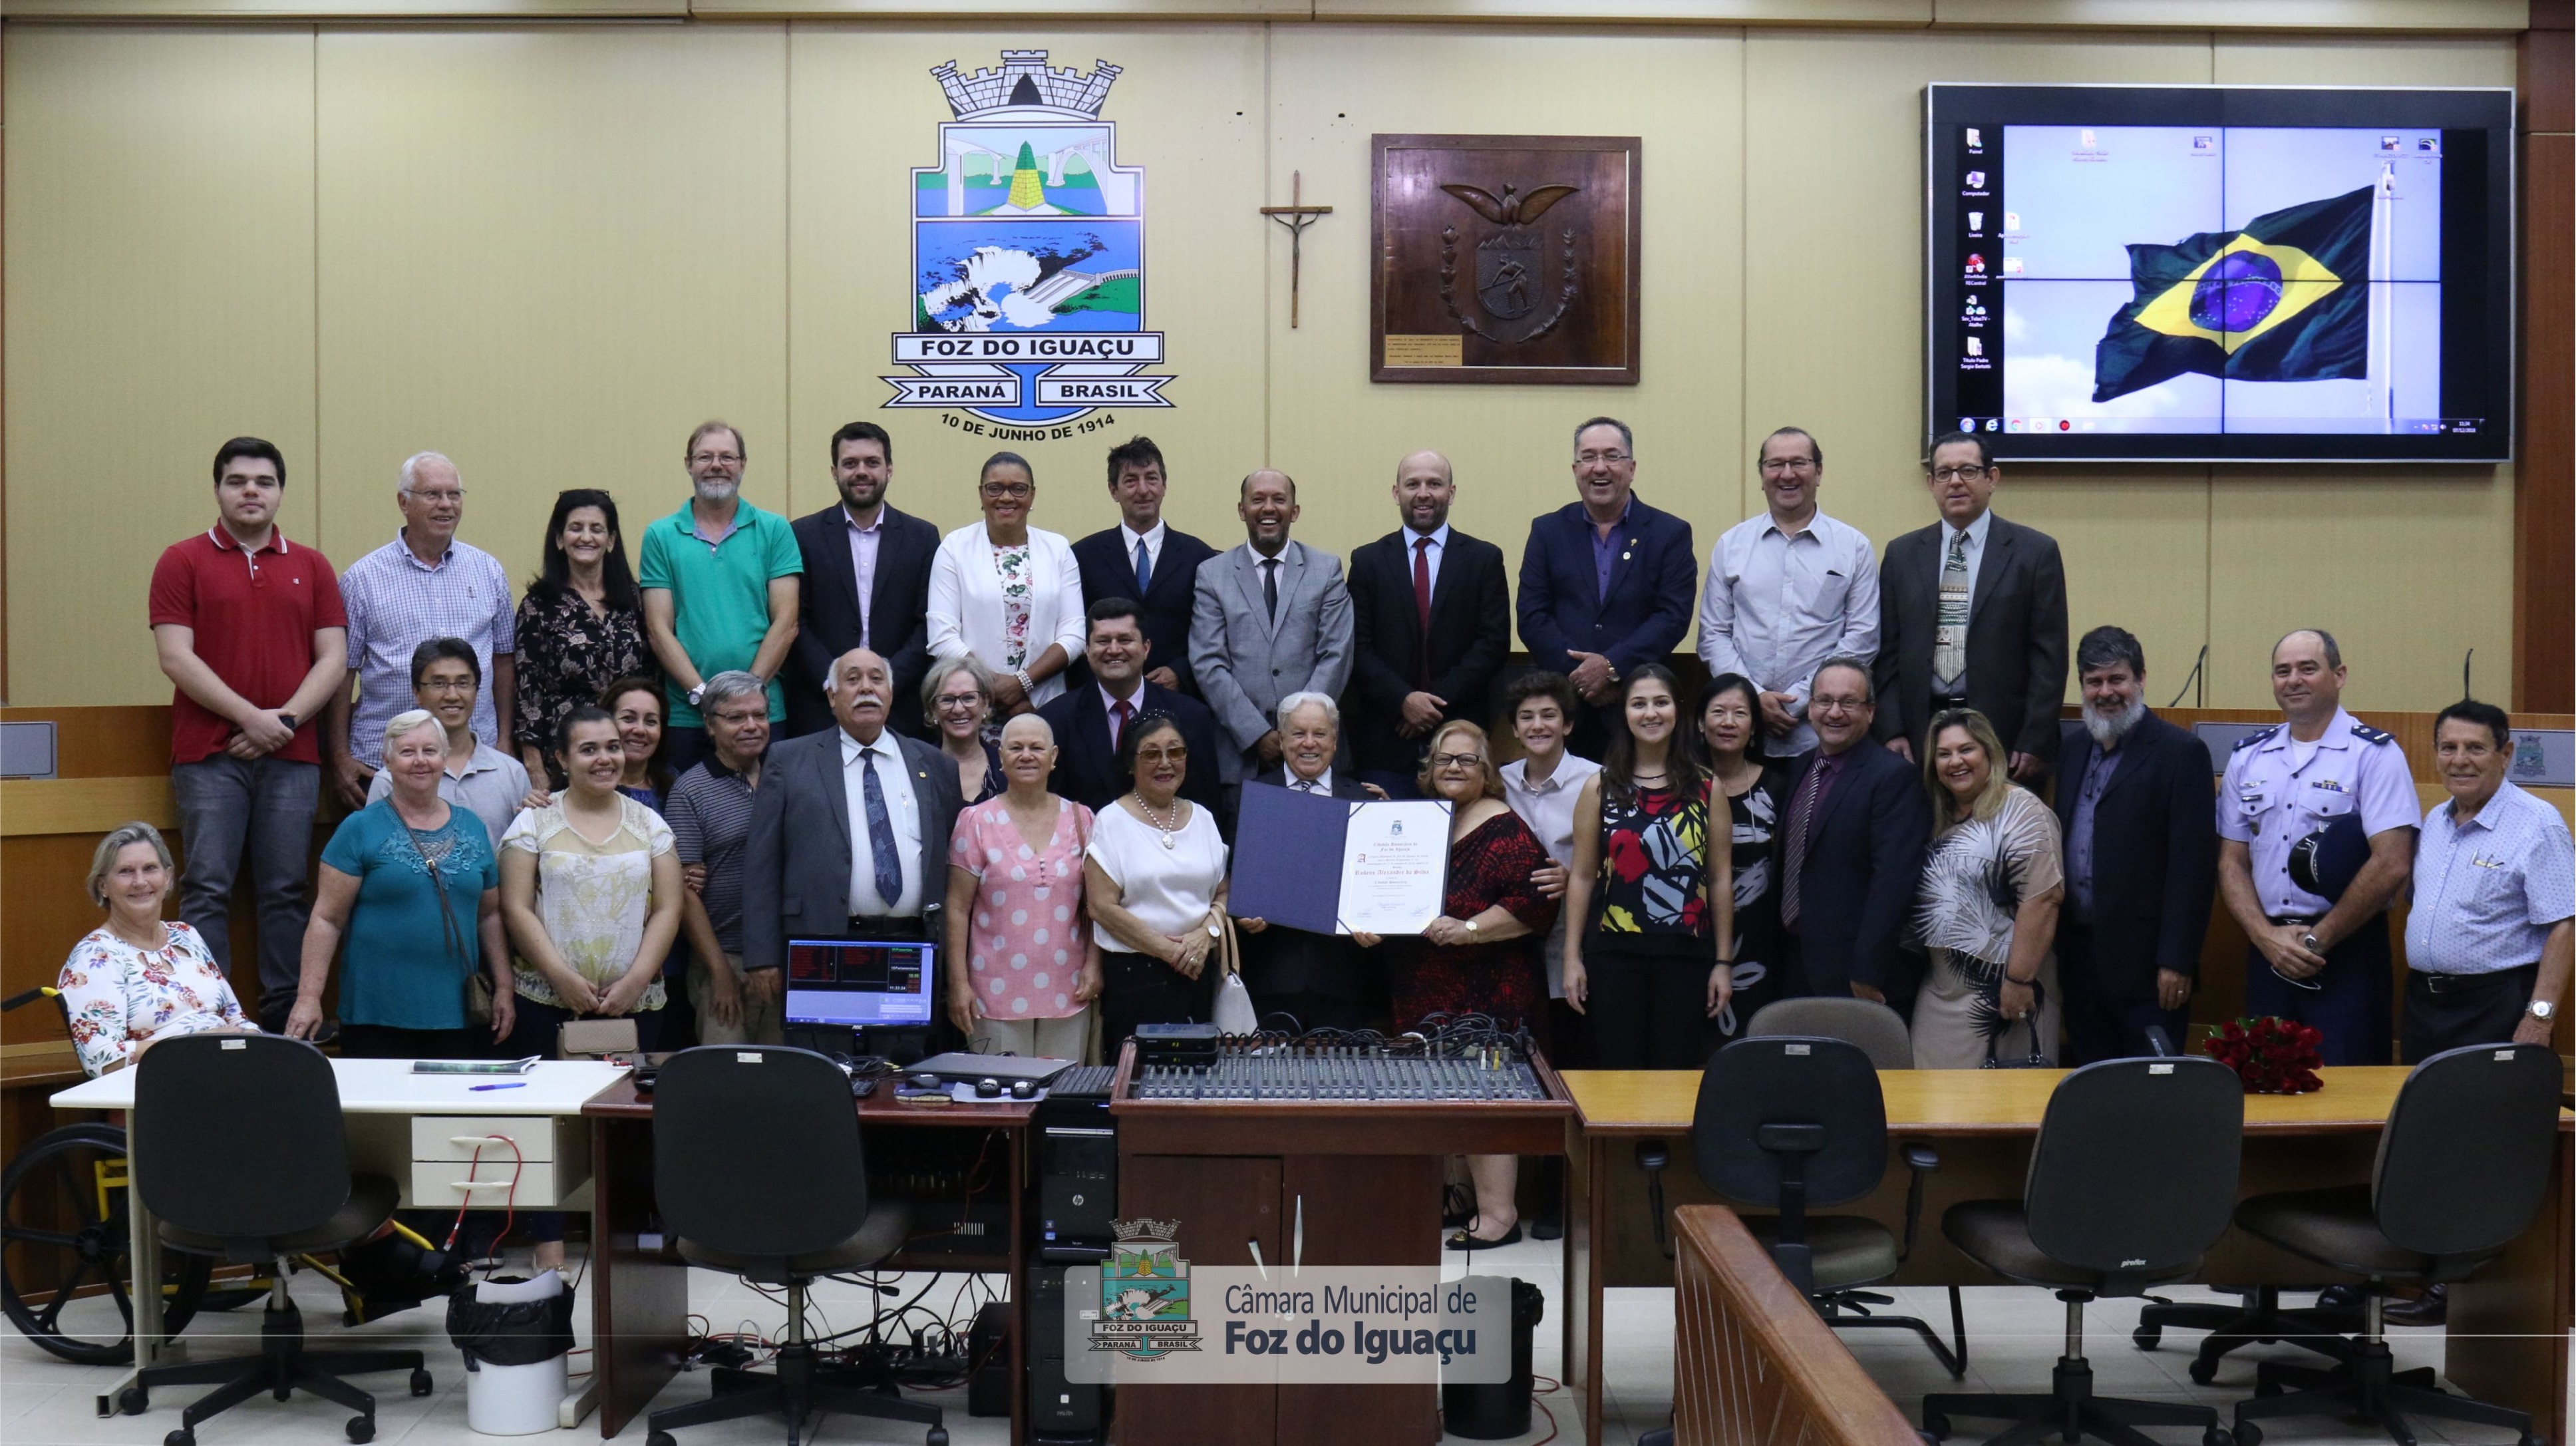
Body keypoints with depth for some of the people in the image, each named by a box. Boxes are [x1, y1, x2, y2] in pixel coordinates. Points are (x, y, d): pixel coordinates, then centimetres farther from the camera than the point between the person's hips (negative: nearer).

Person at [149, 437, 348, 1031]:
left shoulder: (311, 567, 12)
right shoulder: (183, 562, 4)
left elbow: (333, 657, 6)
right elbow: (176, 657, -5)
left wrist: (288, 719, -8)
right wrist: (250, 717, -12)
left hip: (293, 756, 2)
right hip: (210, 754, -2)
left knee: (286, 892, 4)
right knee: (207, 891, -4)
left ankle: (285, 1021, 10)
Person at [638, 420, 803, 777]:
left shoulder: (774, 530, 6)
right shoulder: (660, 536, 7)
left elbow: (785, 623, 0)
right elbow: (658, 629, 1)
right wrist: (702, 694, -10)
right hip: (686, 717, 0)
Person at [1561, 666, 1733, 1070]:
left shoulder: (1705, 787, 4)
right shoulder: (1601, 786, 4)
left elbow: (1720, 878, 4)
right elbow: (1582, 876, 4)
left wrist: (1723, 961, 1)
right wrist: (1572, 957, -1)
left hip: (1686, 955, 0)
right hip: (1615, 953, 0)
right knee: (1617, 1076, 4)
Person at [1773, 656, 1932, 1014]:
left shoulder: (1894, 777, -13)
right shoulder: (1803, 770, 13)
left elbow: (1893, 882, -19)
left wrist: (1867, 975, -22)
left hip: (1855, 975, -7)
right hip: (1796, 970, 7)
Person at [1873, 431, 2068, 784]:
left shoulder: (2035, 551, 2)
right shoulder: (1902, 554, 11)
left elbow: (2049, 656, -1)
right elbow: (1888, 653, 9)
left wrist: (2034, 744, -8)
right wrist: (1892, 732, -1)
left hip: (2005, 735, -2)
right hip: (1920, 736, 2)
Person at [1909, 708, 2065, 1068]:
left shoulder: (2021, 810, -10)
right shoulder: (1941, 819, 14)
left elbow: (2043, 900, -18)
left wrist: (2019, 980, -20)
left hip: (1999, 994, -7)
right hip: (1939, 994, 7)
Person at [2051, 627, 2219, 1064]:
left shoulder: (2181, 753, -7)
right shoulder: (2072, 746, 13)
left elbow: (2193, 865, -12)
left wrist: (2177, 962, -16)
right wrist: (2053, 945, 11)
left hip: (2143, 960, -6)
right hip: (2077, 955, 6)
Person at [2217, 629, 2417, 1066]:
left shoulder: (2375, 754, -4)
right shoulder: (2248, 756, 10)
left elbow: (2391, 865, -13)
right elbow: (2232, 861, 9)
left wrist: (2316, 940, -10)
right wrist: (2267, 936, -6)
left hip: (2346, 950, -4)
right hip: (2266, 946, 4)